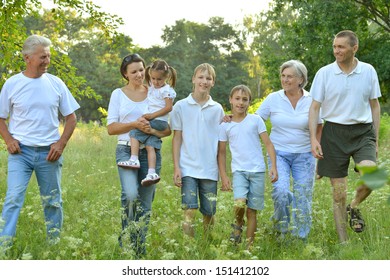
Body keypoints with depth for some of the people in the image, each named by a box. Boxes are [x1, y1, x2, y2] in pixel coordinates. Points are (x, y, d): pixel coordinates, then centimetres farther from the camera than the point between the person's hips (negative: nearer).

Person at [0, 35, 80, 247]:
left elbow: (71, 118, 8)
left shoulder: (55, 83, 3)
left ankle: (55, 246, 24)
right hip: (20, 151, -2)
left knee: (53, 202, 11)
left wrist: (61, 143, -5)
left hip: (49, 152, 2)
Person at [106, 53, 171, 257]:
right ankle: (126, 238, -3)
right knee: (130, 194, -24)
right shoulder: (118, 94, 7)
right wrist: (134, 124, -13)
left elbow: (168, 129, 7)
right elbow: (111, 128, 2)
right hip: (126, 150, -2)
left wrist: (154, 131, -15)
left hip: (151, 152, 2)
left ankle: (140, 249, 15)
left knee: (146, 203, 4)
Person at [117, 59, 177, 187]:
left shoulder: (166, 90, -6)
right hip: (152, 123, 8)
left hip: (159, 121, -8)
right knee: (150, 145, -6)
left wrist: (152, 115, -17)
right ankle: (152, 173, -15)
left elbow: (168, 107, -15)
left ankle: (134, 160, -19)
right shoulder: (152, 88, 19)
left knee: (135, 131, -17)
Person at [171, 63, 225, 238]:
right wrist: (176, 168, -3)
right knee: (189, 211, -9)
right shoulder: (181, 106, 2)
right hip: (188, 168, -2)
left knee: (209, 213, 8)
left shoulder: (217, 109, 7)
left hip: (210, 170, 2)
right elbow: (177, 138, 3)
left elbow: (221, 141, 10)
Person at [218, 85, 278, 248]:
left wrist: (273, 166, -7)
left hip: (257, 170, 0)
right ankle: (237, 226, 6)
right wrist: (223, 176, 4)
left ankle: (249, 246, 14)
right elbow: (221, 152, 9)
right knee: (239, 203, -25)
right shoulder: (225, 125, 5)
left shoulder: (256, 120, 3)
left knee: (252, 210, 3)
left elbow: (268, 144, 3)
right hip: (239, 170, 0)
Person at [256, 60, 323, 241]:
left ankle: (300, 238, 21)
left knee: (303, 197, 3)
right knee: (281, 191, -20)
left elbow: (319, 130, 9)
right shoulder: (273, 99, -1)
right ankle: (281, 229, 5)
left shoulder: (312, 101, 0)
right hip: (279, 154, -1)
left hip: (304, 155, 1)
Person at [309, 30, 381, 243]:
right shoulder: (324, 73, 0)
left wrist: (376, 139, 8)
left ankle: (354, 207, 7)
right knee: (339, 194, 2)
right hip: (334, 132, -1)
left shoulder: (368, 71, 4)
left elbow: (374, 106, 11)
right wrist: (313, 139, -10)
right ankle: (343, 242, 16)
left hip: (363, 131, 1)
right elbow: (314, 107, 1)